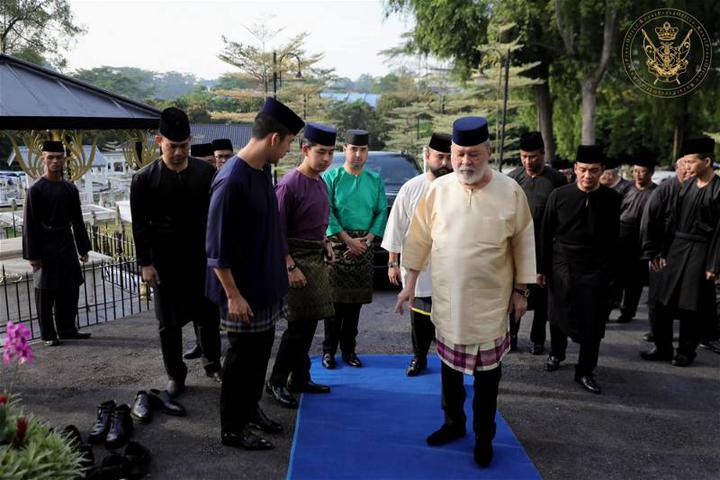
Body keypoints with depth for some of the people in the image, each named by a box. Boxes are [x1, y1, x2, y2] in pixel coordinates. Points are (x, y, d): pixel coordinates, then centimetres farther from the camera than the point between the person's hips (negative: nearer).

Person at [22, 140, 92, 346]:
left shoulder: (70, 189, 7)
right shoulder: (36, 190, -7)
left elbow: (77, 220, 12)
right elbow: (29, 224, -8)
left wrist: (83, 248, 10)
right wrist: (32, 255, -11)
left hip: (67, 245, 5)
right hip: (46, 247, -5)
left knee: (70, 289, 9)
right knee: (46, 292, 3)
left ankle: (67, 329, 22)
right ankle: (48, 334, 13)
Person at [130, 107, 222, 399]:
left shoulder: (206, 172, 0)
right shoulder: (145, 179, -4)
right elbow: (139, 225, -3)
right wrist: (145, 263, -6)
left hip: (203, 256, 1)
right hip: (165, 261, -1)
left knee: (209, 315, 9)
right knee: (169, 321, 8)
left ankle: (213, 365, 29)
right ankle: (175, 375, 23)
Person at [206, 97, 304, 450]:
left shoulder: (263, 171, 4)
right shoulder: (231, 180, -23)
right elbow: (217, 247, -21)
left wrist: (283, 260, 20)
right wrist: (233, 295, -20)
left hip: (266, 285, 9)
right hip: (243, 290, -8)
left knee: (261, 351, 19)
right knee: (242, 357, 6)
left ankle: (250, 410, 38)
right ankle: (232, 428, 24)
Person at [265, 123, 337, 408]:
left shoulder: (320, 183, 10)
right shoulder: (290, 184, -16)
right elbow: (278, 230, -17)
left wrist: (324, 243, 8)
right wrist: (291, 267, -19)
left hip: (317, 258, 9)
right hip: (298, 259, -8)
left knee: (309, 323, 13)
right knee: (299, 325, -4)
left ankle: (300, 379, 25)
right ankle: (276, 383, 11)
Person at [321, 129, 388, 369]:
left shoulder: (375, 180, 8)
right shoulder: (331, 177, -1)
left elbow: (381, 212, 6)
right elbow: (327, 212, -8)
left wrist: (367, 239, -8)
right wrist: (348, 240, -13)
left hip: (364, 246, 3)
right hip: (337, 243, -3)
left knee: (356, 301, 7)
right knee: (335, 299, -2)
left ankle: (349, 349, 17)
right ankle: (329, 350, 8)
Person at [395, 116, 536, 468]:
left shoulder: (510, 191, -9)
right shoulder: (438, 189, -5)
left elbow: (523, 243, -1)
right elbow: (420, 239, 1)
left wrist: (520, 290, 0)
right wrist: (410, 283, 1)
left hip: (491, 301, -2)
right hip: (447, 299, 2)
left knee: (487, 373, 9)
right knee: (450, 365, 17)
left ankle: (484, 436, 27)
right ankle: (453, 423, 37)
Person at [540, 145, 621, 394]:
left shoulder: (611, 199, -3)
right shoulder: (559, 195, -5)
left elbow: (613, 238, 4)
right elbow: (547, 234, 1)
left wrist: (610, 270, 4)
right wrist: (543, 268, 2)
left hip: (595, 271, 0)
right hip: (561, 267, 1)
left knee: (592, 324, 2)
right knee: (558, 315, 15)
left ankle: (585, 371, 17)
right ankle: (556, 353, 40)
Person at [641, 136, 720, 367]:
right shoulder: (687, 186, 7)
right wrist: (663, 251, 9)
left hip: (699, 252, -6)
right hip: (676, 248, 6)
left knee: (691, 306, 4)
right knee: (663, 301, 8)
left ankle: (686, 351, 20)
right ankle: (663, 347, 21)